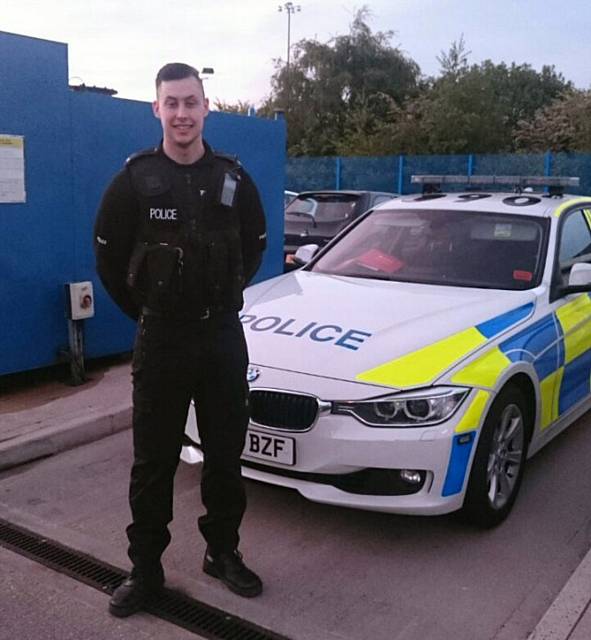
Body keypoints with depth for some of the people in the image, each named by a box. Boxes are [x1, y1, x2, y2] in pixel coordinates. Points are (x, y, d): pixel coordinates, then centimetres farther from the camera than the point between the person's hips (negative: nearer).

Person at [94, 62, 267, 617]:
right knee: (153, 462, 7)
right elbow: (109, 256, 4)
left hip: (223, 338, 2)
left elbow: (254, 246, 15)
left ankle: (223, 552, 30)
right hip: (160, 342, -2)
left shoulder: (232, 178, 2)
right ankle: (145, 568, 22)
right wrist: (142, 310, 5)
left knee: (225, 455, 11)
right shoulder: (135, 179, -5)